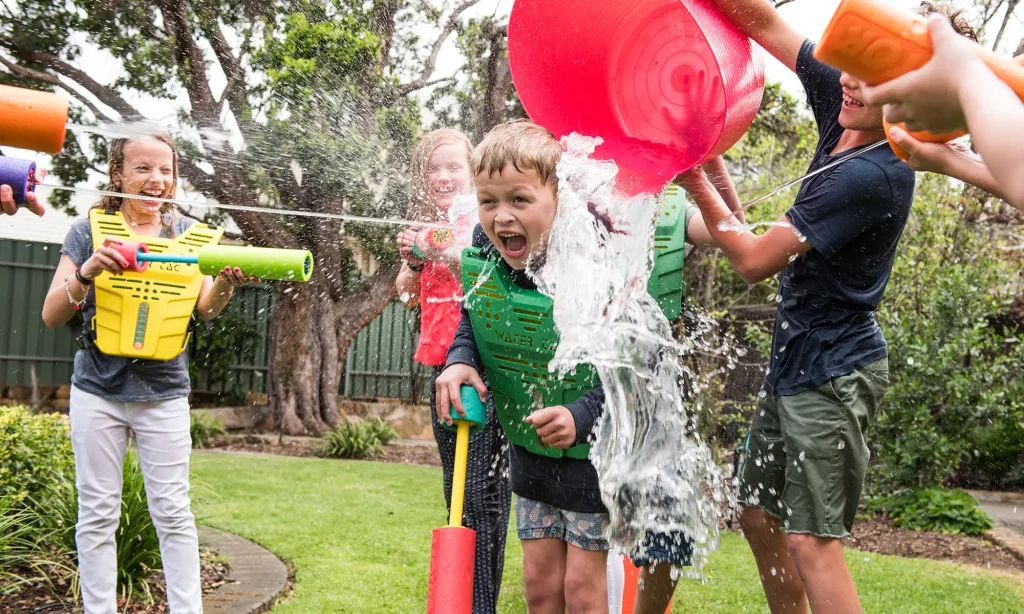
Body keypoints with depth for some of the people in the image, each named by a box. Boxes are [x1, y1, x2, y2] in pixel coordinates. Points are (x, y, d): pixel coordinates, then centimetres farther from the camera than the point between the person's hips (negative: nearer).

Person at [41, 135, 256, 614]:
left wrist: (226, 281, -25)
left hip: (164, 393, 1)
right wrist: (85, 274, -23)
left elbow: (205, 308, -3)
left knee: (173, 513, 1)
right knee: (98, 513, 4)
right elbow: (52, 316, -4)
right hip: (97, 391, -1)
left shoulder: (186, 233, 6)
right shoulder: (89, 231, 1)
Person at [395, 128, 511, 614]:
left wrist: (450, 257, -26)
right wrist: (411, 258, -1)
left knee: (481, 491, -11)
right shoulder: (429, 227, 13)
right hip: (441, 367, 8)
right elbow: (409, 296, 18)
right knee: (456, 489, 15)